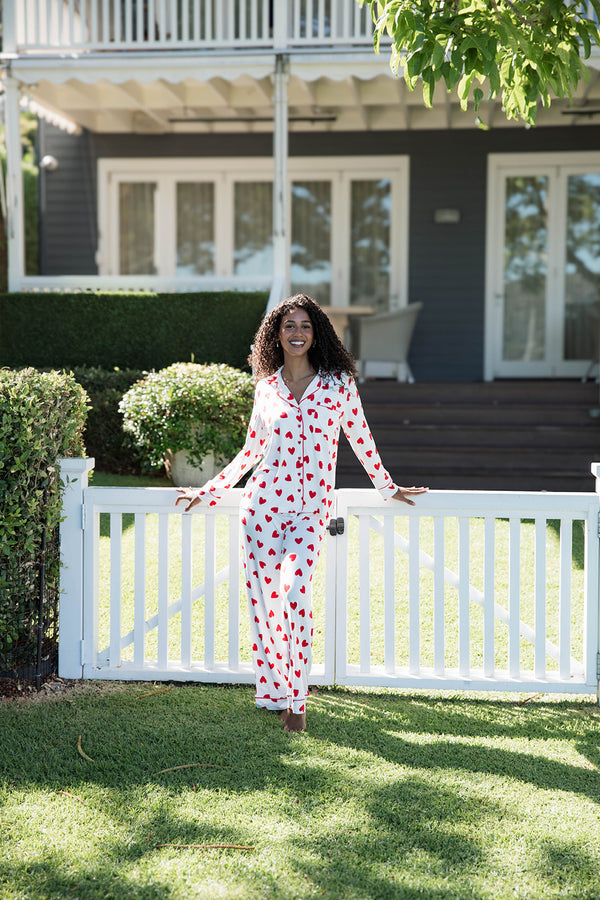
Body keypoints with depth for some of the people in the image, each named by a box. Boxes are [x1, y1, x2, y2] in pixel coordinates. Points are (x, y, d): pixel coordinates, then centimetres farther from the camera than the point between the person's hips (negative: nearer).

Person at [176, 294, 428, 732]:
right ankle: (273, 691, 17)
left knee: (296, 594, -16)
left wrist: (388, 487, 20)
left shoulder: (338, 383, 2)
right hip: (264, 501, 2)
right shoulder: (266, 387, 8)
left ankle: (297, 700, -5)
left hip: (311, 508, -2)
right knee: (264, 598, 2)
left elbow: (362, 441, 13)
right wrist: (209, 490, 20)